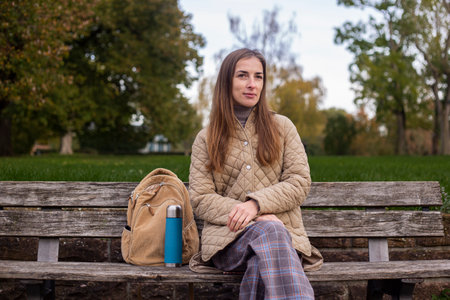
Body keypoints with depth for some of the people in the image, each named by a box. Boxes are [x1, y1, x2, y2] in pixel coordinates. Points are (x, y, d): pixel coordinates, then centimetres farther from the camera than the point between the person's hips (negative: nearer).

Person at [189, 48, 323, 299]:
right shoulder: (206, 139, 13)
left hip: (282, 231, 1)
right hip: (227, 238, 0)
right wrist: (248, 216, -14)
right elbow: (200, 198, 4)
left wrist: (256, 203, -13)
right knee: (269, 231, -36)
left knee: (261, 261, -37)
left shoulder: (282, 127, 15)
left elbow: (300, 183, 5)